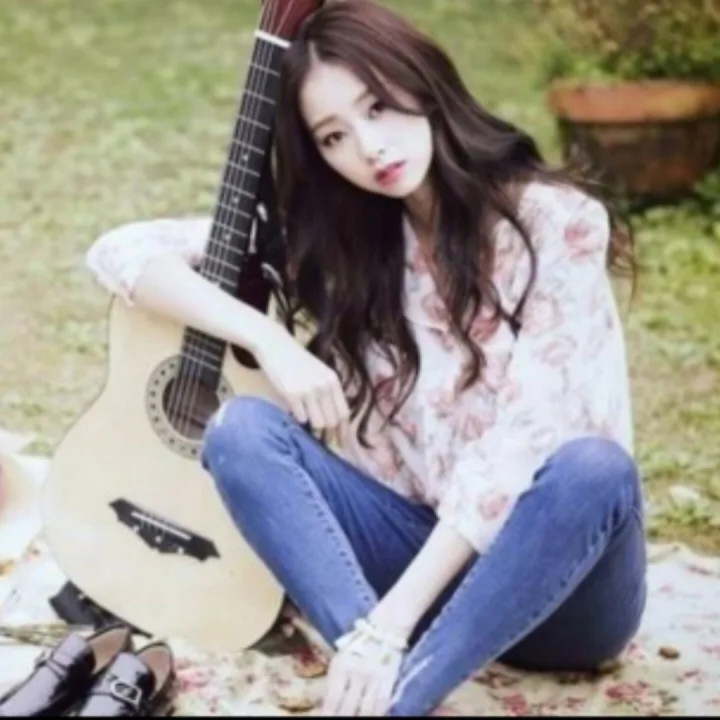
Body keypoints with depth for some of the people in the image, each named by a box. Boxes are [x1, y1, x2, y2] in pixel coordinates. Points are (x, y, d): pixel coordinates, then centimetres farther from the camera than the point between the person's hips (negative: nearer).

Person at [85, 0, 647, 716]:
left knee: (593, 468, -37)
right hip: (418, 550, 4)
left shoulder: (554, 223, -13)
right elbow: (123, 251, -2)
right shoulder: (332, 238, 0)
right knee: (241, 429, -18)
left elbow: (522, 442, -22)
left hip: (553, 582, -4)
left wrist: (389, 623, -30)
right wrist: (268, 337, -18)